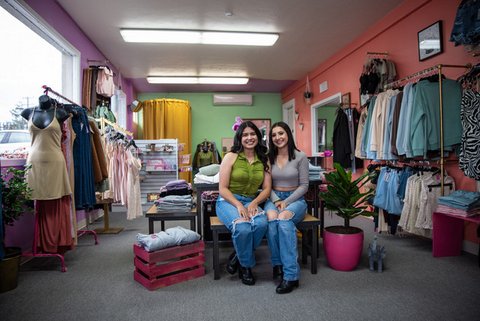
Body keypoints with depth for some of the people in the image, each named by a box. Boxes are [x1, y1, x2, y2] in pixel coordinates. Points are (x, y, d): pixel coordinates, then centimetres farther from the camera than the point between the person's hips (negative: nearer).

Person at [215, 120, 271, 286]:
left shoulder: (264, 160, 9)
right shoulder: (231, 157, -2)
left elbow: (267, 189, 4)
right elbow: (223, 189, -6)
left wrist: (254, 203, -14)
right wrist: (239, 205, -20)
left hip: (251, 202, 3)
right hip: (228, 201, -3)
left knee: (261, 223, -31)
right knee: (242, 228, -33)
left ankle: (238, 257, -3)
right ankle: (246, 265, -3)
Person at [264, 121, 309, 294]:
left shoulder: (300, 156, -3)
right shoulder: (268, 158, 6)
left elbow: (304, 185, -2)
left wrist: (286, 202, -13)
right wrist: (276, 201, -11)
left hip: (295, 198, -2)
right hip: (273, 198, 2)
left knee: (283, 219, -36)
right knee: (271, 218, -34)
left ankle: (291, 274, -32)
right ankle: (278, 264, -18)